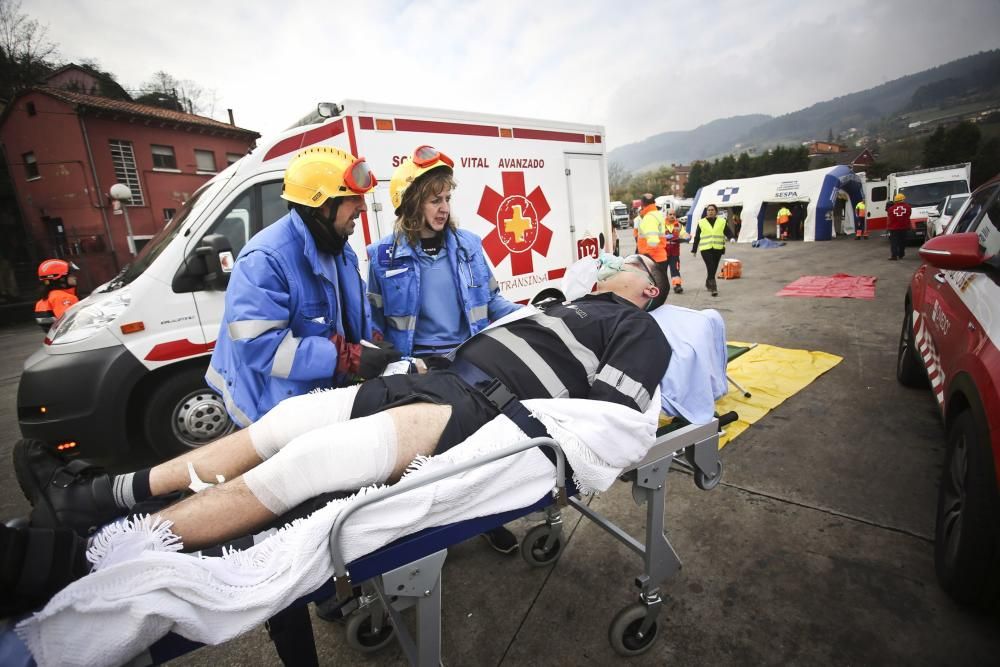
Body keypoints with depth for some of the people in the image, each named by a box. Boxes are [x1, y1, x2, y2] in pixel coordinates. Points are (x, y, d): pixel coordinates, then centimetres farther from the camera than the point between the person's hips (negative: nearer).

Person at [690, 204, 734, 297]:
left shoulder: (722, 222, 10)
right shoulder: (701, 222, 7)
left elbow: (728, 232, 5)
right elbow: (697, 237, 10)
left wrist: (732, 238, -18)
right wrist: (694, 250, 11)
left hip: (718, 249, 2)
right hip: (706, 249, -2)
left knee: (713, 269, 9)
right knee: (711, 268, -14)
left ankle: (708, 283, 33)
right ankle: (714, 288, -16)